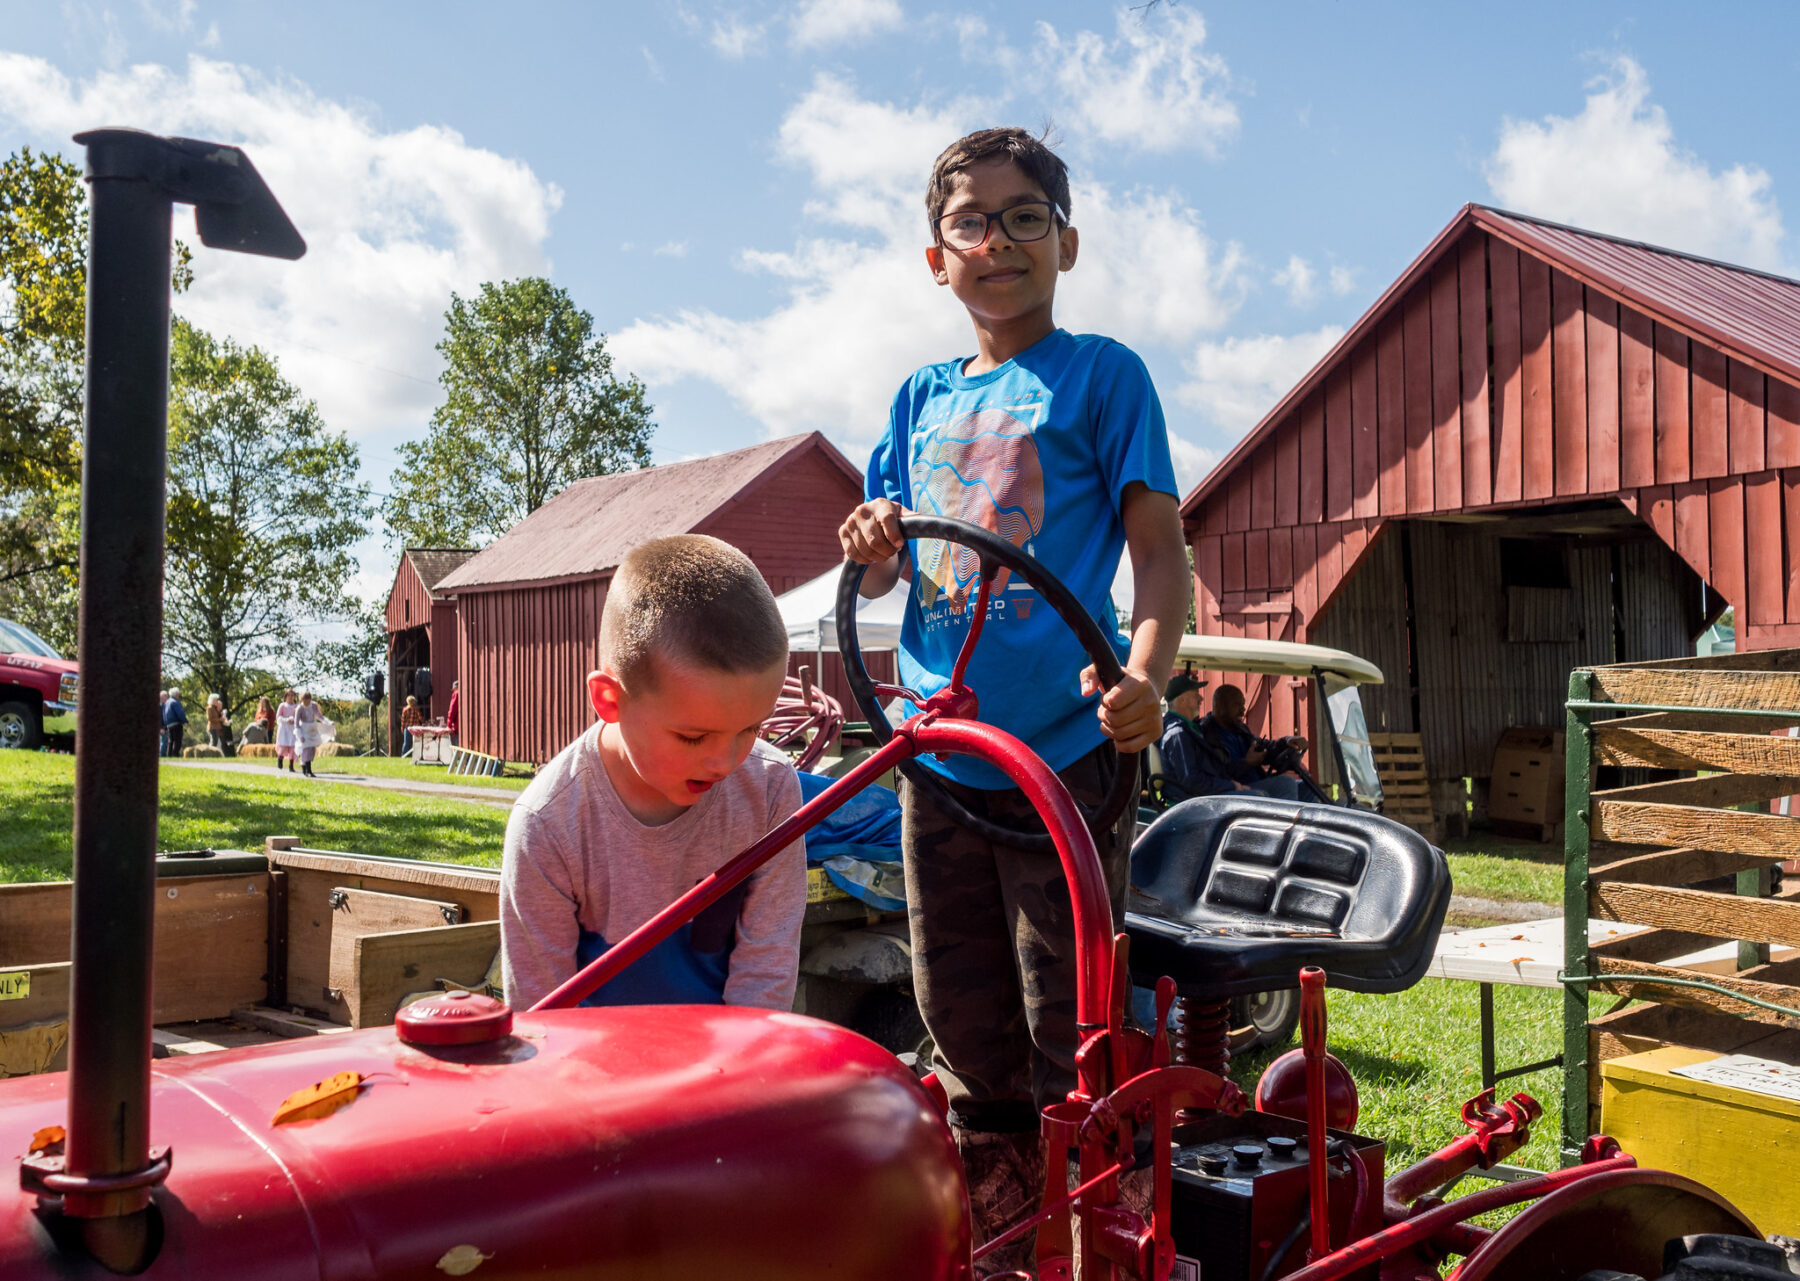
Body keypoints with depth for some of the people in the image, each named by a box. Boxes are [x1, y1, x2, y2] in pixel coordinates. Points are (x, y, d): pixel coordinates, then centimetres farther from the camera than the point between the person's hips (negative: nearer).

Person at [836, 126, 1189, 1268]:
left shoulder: (1102, 374, 1)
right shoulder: (923, 398, 16)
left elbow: (1160, 544, -6)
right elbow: (883, 573, 19)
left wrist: (1146, 675, -24)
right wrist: (873, 542, -5)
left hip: (1063, 744, -5)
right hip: (937, 743, 6)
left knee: (1070, 1014, -1)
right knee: (961, 1007, 13)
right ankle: (998, 1213, 30)